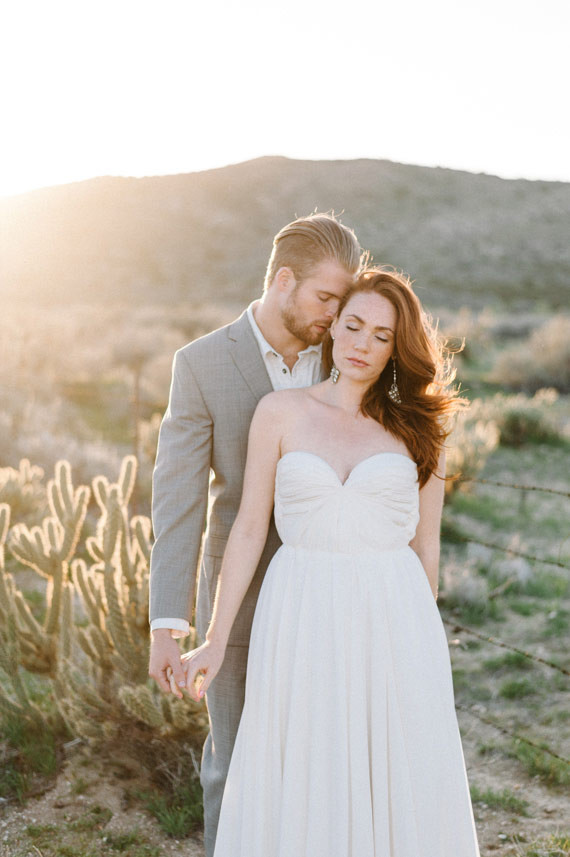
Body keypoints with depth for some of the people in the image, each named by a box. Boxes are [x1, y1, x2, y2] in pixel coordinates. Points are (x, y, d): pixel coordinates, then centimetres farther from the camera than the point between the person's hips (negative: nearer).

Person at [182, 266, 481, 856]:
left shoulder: (418, 427, 3)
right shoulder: (280, 413, 1)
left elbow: (426, 545, 8)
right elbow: (249, 528, 2)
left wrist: (419, 641, 10)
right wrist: (216, 641, 1)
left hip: (391, 621, 1)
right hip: (301, 622, 0)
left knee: (396, 781, 8)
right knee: (300, 786, 8)